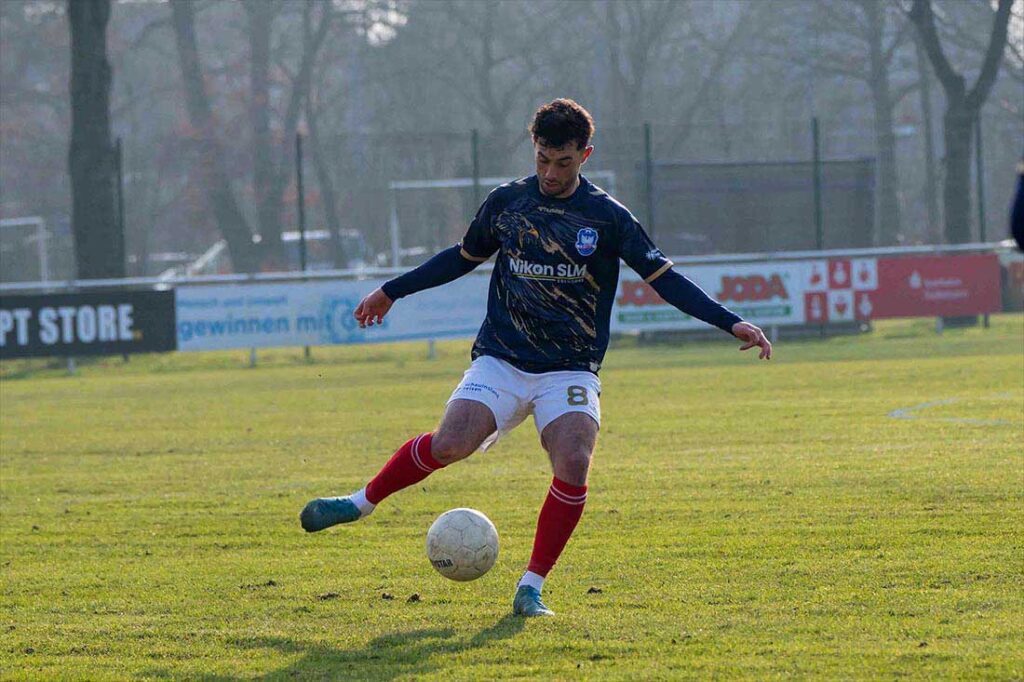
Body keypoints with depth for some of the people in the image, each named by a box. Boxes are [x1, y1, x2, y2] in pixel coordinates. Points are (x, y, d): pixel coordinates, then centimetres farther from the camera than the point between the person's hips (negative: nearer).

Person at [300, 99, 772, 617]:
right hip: (500, 361, 1)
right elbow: (464, 257, 22)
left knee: (573, 468, -23)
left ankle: (531, 587, -9)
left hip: (571, 373, -1)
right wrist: (392, 292, 28)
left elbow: (664, 278, 1)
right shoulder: (506, 203, 5)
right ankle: (364, 501, 2)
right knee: (450, 444, -22)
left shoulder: (608, 218, -1)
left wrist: (730, 323, -7)